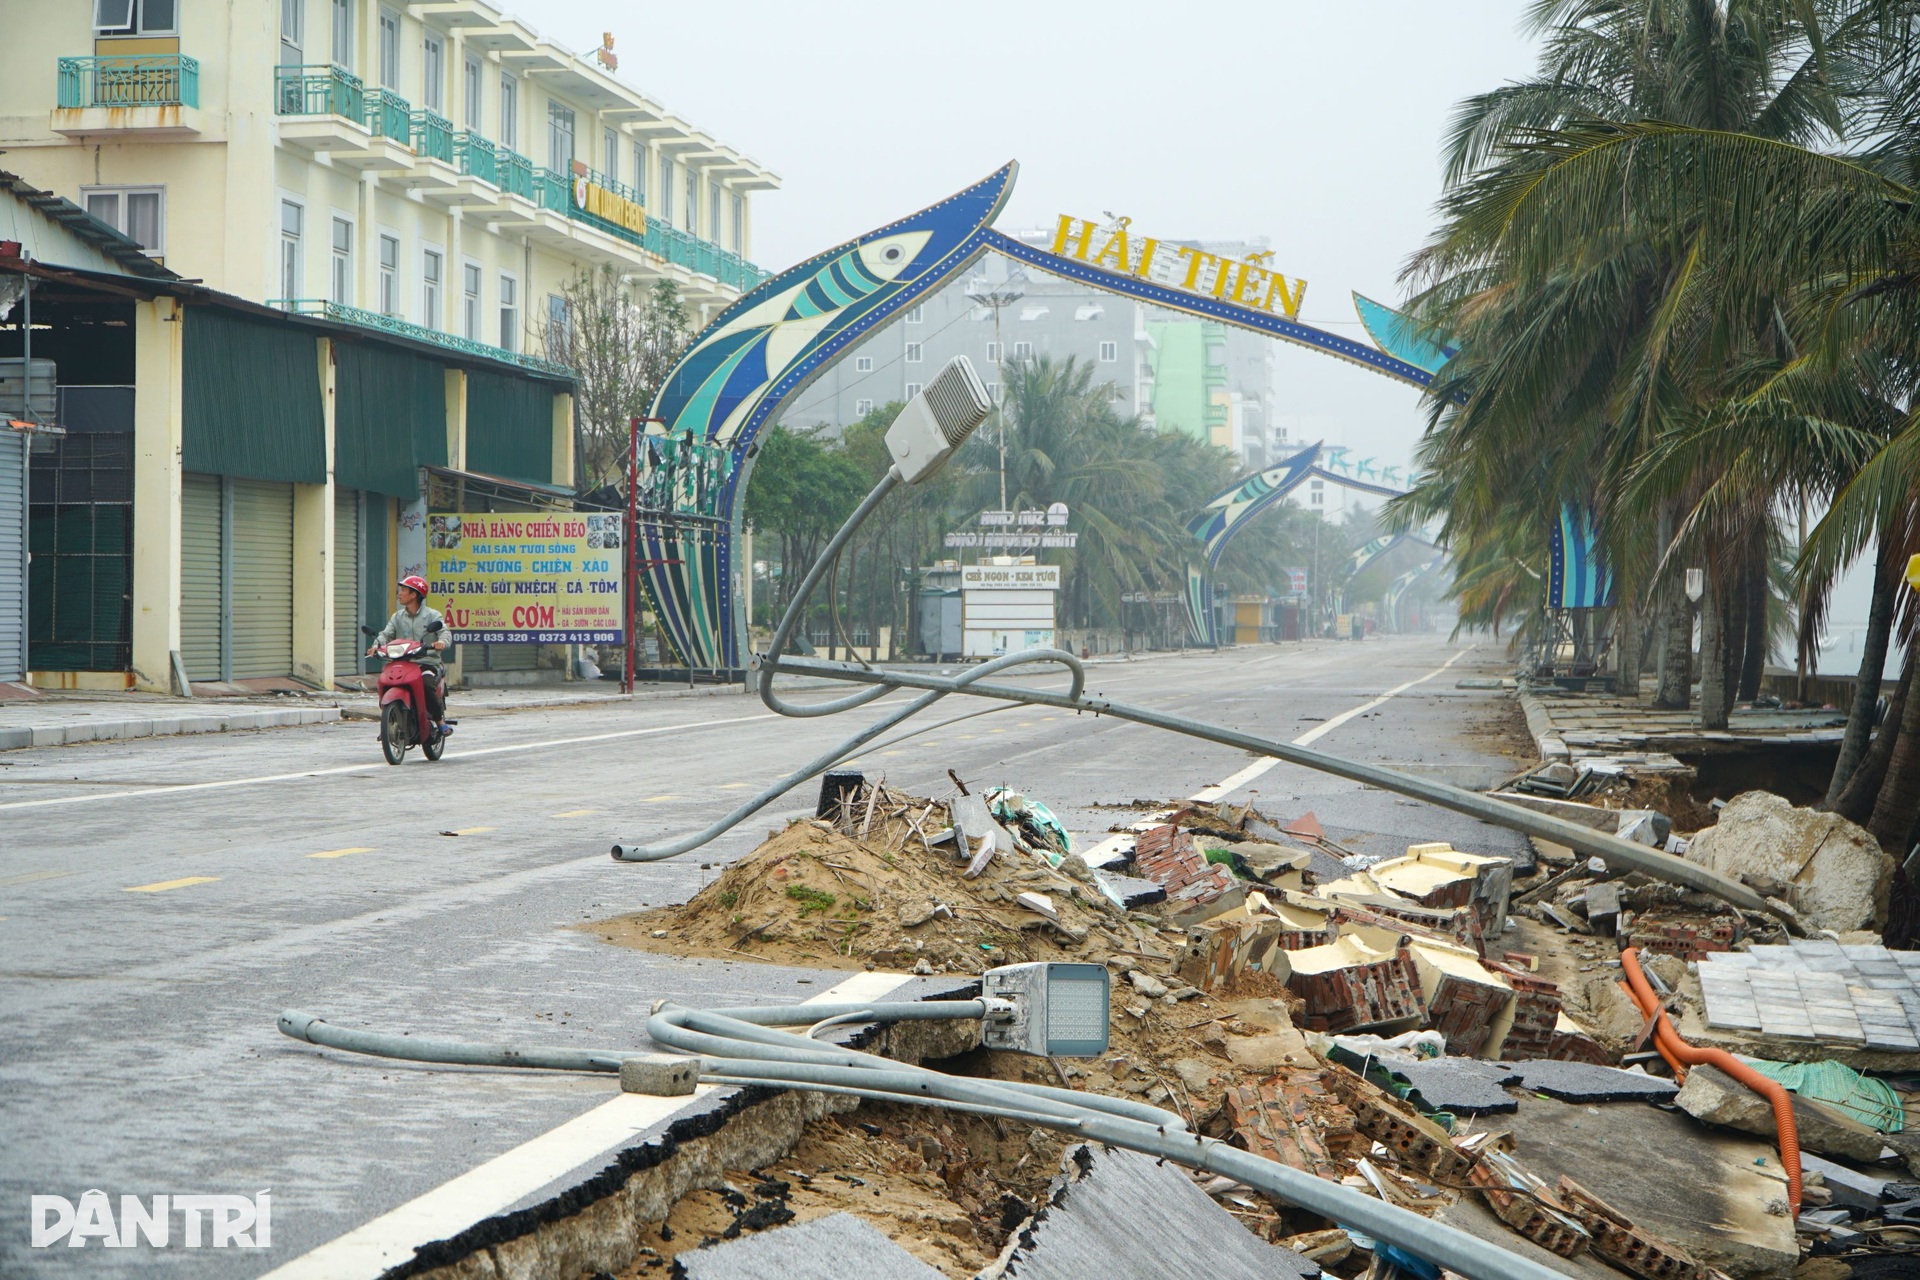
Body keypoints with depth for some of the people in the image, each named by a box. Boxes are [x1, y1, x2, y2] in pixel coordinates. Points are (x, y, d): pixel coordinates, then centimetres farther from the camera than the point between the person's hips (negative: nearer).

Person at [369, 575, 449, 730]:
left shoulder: (432, 615, 4)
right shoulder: (397, 617, 16)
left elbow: (443, 631, -11)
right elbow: (386, 634, 4)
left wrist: (441, 642, -35)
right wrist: (376, 645, -18)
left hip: (428, 663, -4)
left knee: (427, 684, -34)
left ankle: (440, 721, -15)